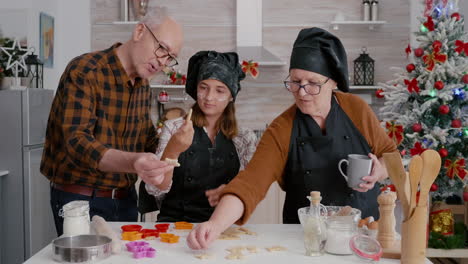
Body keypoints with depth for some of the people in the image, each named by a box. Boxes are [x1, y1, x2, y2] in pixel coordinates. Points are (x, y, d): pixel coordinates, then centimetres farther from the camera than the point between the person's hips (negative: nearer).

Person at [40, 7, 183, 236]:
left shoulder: (143, 85, 7)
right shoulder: (84, 71, -17)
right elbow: (76, 142, -28)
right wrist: (133, 162, -45)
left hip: (125, 198, 7)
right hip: (80, 199, -7)